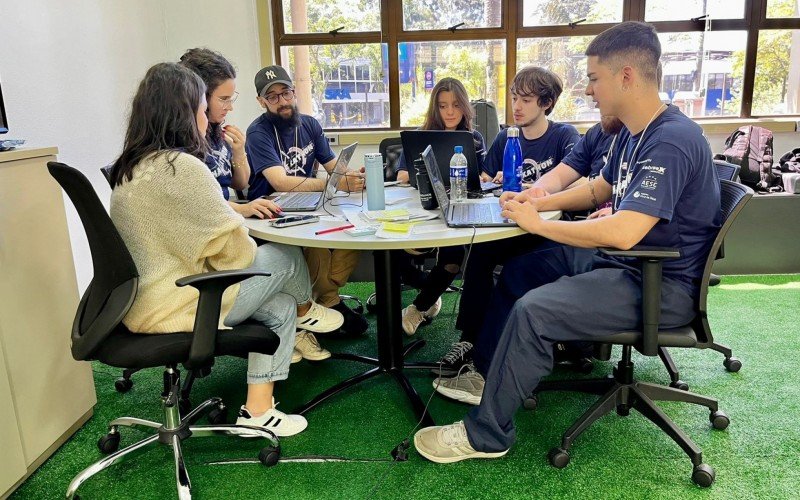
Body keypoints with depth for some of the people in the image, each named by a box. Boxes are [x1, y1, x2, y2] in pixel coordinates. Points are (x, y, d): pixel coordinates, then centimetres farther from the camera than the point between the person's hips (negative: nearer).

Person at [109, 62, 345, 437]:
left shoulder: (133, 167, 10)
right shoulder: (180, 166, -22)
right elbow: (230, 247, -20)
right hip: (174, 307, -10)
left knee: (281, 306, 12)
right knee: (285, 256, 3)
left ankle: (258, 407, 17)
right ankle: (306, 312, 35)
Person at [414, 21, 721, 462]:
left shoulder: (671, 141, -25)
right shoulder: (632, 133, 7)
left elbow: (623, 234, -34)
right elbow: (598, 190, 22)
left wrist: (539, 223, -21)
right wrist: (539, 202, 6)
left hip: (662, 284, -10)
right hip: (620, 260, 10)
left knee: (532, 311, -25)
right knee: (516, 271, 12)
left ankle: (485, 435, -7)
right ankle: (488, 375, 23)